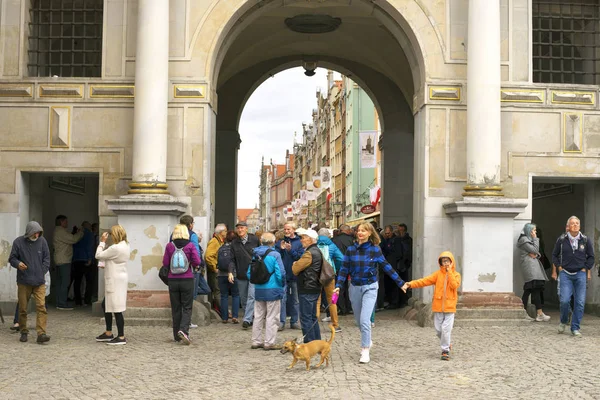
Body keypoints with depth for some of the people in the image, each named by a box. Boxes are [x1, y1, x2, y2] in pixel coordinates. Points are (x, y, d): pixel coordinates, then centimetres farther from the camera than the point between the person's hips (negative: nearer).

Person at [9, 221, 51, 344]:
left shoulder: (42, 241, 3)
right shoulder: (18, 242, -1)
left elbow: (46, 258, 11)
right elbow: (12, 258, 4)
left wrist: (43, 272, 1)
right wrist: (18, 264, -17)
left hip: (39, 282, 0)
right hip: (23, 282, 0)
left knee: (41, 307, -11)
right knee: (22, 308, 9)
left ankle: (41, 333, -14)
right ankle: (24, 332, 24)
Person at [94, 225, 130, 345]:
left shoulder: (116, 248, -20)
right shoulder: (125, 246, 12)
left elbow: (98, 255, -13)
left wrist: (102, 242, -4)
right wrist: (106, 265, 12)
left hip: (116, 281, -11)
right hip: (119, 279, 11)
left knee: (116, 309, -4)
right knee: (106, 305, 19)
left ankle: (121, 337, 2)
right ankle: (108, 333, 28)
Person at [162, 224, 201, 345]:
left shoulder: (169, 246, -2)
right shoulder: (190, 245, -5)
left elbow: (165, 263, -2)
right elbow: (197, 261, -10)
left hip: (173, 280, 2)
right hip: (187, 279, -2)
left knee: (176, 308, 10)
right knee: (187, 307, 5)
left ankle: (177, 336, 15)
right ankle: (184, 330, -16)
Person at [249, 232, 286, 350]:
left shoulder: (255, 255, 4)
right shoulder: (274, 255, -12)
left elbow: (249, 274, 7)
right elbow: (280, 273, -14)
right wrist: (282, 284, 3)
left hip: (258, 290, 5)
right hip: (272, 290, -5)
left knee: (258, 316, 14)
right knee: (272, 317, 3)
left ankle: (256, 341, 20)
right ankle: (269, 342, 6)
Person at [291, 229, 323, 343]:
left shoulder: (309, 253, -18)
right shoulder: (317, 251, 14)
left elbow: (295, 269, -13)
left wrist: (295, 264, 6)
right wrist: (297, 264, 4)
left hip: (307, 290, -10)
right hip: (315, 288, 10)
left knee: (306, 318, -4)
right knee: (313, 317, 17)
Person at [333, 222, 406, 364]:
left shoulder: (375, 250, -6)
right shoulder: (351, 250, 0)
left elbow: (387, 267, -2)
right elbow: (344, 269, 1)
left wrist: (400, 283, -1)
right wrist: (338, 286, -10)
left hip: (370, 287, -3)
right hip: (355, 288, 3)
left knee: (364, 319, -15)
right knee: (359, 320, 15)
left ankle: (365, 351, -8)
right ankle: (367, 341, 41)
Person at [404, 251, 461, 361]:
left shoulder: (456, 275, 4)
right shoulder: (438, 274, 5)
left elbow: (454, 285, -15)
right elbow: (425, 281, -5)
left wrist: (449, 272, -12)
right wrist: (411, 284, -16)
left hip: (449, 307, -2)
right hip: (438, 306, 2)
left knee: (446, 328, -9)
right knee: (438, 329, 6)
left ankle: (445, 350, 3)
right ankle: (448, 343, 32)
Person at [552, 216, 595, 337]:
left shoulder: (585, 240, 2)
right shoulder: (561, 239, 1)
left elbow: (591, 256, 12)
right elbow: (554, 255, 12)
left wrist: (586, 268, 4)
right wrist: (559, 267, 3)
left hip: (580, 274, 1)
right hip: (565, 274, -1)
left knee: (580, 302, -2)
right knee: (564, 300, -10)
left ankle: (575, 328, 10)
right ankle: (563, 321, 18)